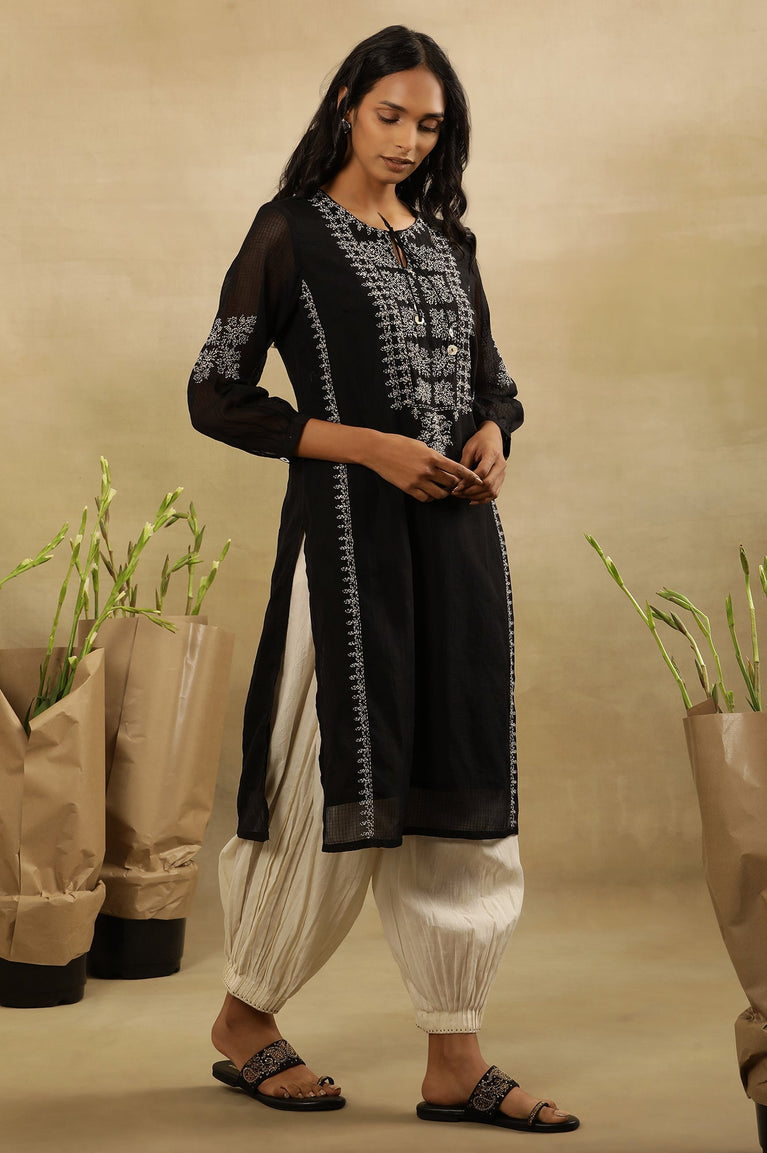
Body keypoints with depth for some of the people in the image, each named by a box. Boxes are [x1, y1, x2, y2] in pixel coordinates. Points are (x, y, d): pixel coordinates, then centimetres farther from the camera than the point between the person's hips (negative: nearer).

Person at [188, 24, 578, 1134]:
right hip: (349, 537, -6)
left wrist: (491, 435, -1)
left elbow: (490, 376, 23)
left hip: (460, 537, 6)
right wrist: (368, 444, -14)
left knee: (462, 782, 3)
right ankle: (244, 1017, 20)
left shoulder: (446, 239, 16)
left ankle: (456, 1062, 11)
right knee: (341, 784, -2)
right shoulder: (291, 233, -1)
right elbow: (218, 395, -6)